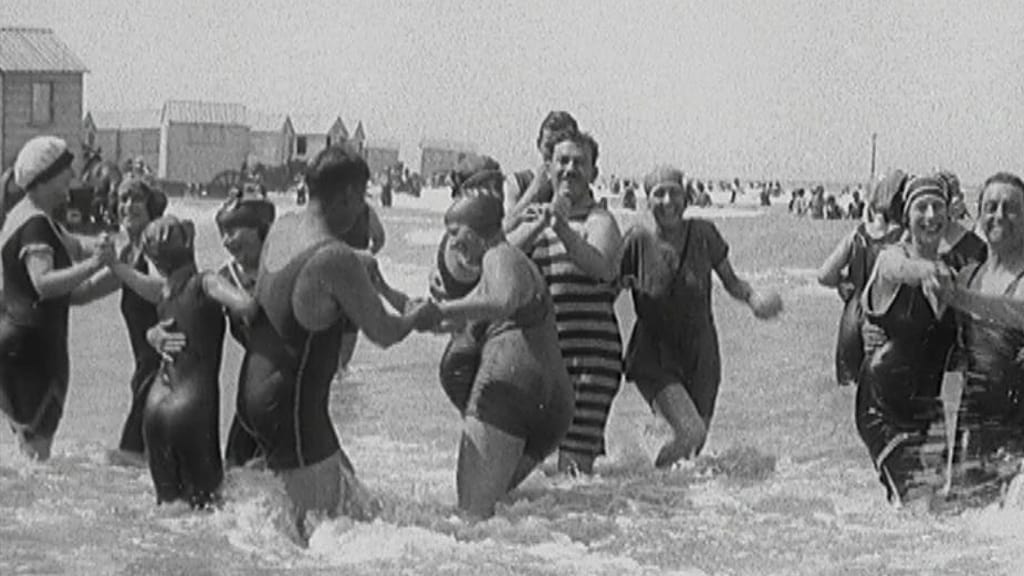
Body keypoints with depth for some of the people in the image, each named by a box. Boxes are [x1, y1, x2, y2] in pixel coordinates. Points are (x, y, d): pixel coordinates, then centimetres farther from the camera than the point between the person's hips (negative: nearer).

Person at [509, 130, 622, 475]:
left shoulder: (598, 221, 0)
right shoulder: (535, 221, 17)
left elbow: (601, 268, -21)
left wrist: (562, 228, -36)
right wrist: (539, 226, -15)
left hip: (590, 357, -5)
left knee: (574, 466, -12)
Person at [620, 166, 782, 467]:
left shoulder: (703, 233, -4)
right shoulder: (639, 240, -9)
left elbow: (731, 282, 6)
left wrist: (753, 296, -12)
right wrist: (624, 283, -20)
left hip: (700, 354, 3)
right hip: (655, 355, -3)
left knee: (696, 443, 9)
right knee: (690, 431, -23)